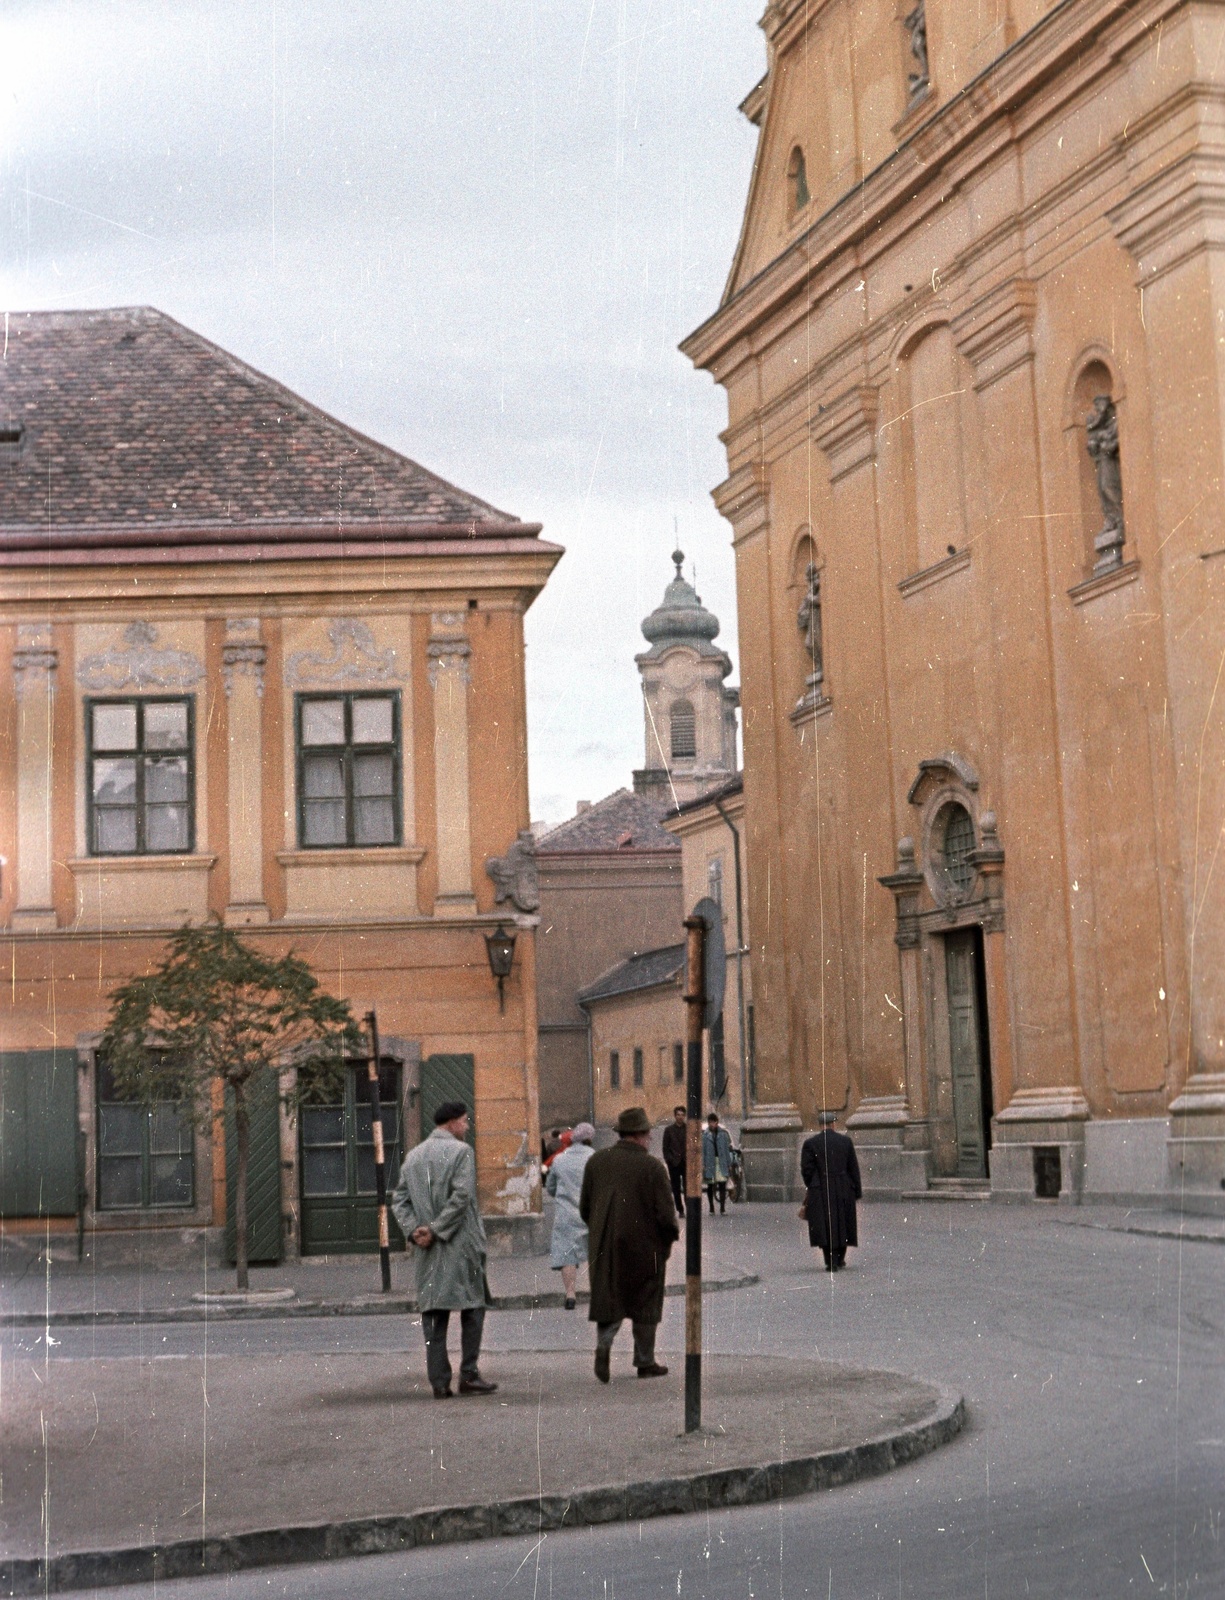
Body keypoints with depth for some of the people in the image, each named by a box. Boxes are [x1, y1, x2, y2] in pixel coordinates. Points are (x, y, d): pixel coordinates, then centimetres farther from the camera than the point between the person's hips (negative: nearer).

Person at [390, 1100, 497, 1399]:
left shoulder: (414, 1156, 13)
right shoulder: (461, 1151, -6)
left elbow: (399, 1199, 8)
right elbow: (461, 1196, -16)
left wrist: (413, 1230, -2)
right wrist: (437, 1229, -12)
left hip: (428, 1250, 6)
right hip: (460, 1243, -6)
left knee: (433, 1312, 6)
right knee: (472, 1307, 4)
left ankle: (439, 1381, 4)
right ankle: (469, 1374, 0)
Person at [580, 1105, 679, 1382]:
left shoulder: (597, 1161, 1)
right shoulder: (651, 1166, -13)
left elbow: (584, 1208, 7)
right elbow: (665, 1213, -14)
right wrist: (673, 1234, 6)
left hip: (604, 1245, 3)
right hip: (644, 1245, -3)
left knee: (608, 1297, 12)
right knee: (645, 1303, 11)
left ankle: (604, 1344, -13)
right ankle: (645, 1362, 19)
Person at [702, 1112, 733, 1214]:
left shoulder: (723, 1133, 4)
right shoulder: (704, 1134, 0)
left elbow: (727, 1149, 7)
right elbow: (701, 1150, 0)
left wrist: (729, 1164, 5)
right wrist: (702, 1164, -7)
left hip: (721, 1162, 0)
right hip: (709, 1162, 0)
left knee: (722, 1185, -6)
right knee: (710, 1186, 8)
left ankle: (723, 1208, -4)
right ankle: (711, 1208, 17)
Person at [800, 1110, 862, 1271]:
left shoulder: (810, 1143, -5)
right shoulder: (845, 1141, 0)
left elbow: (806, 1170, -5)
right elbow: (853, 1168, 2)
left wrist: (811, 1188, 9)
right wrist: (857, 1191, 8)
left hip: (821, 1191, -2)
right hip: (843, 1190, 2)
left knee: (825, 1226, 3)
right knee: (842, 1224, 16)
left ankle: (831, 1262, -3)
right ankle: (839, 1259, 25)